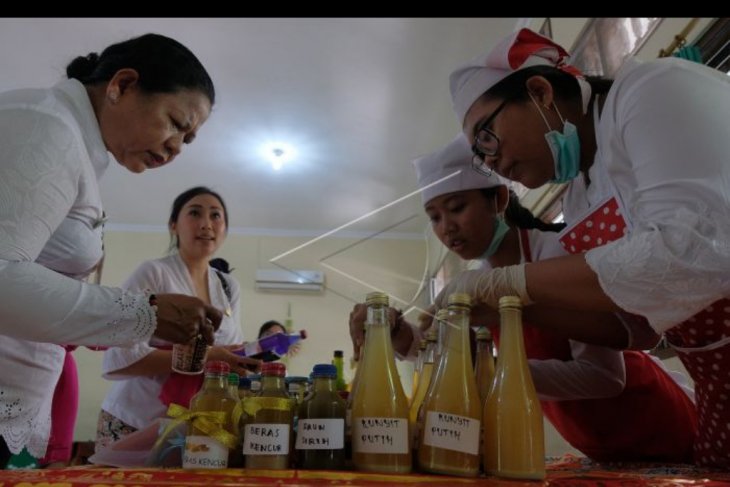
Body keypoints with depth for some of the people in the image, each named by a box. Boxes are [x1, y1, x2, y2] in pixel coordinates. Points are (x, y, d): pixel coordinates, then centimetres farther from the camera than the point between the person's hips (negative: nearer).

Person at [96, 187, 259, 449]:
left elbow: (230, 354, 8)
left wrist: (249, 359, -14)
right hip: (133, 425, -5)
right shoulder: (153, 273, -12)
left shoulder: (230, 288, 5)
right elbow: (117, 359, -20)